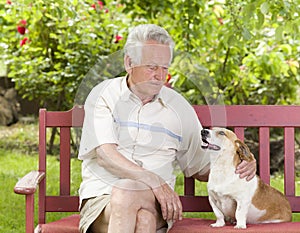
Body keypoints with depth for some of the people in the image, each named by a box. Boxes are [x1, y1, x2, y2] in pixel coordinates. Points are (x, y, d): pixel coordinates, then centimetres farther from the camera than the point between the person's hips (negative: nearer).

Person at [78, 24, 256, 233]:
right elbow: (104, 155, -9)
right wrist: (154, 180, -22)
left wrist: (237, 169, 0)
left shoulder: (179, 107, 14)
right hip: (101, 197, -2)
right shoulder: (104, 95, 5)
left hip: (154, 200, 2)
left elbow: (201, 168, 21)